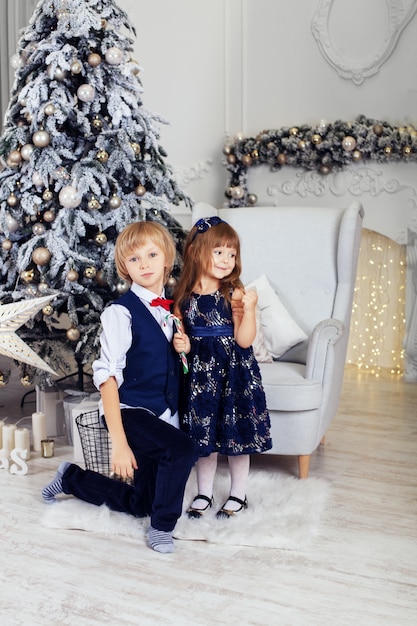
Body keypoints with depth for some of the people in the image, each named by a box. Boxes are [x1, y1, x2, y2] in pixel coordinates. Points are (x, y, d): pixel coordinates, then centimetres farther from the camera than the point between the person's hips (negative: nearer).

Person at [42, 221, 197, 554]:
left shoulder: (172, 309, 4)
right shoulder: (121, 313, -16)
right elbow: (107, 375, -19)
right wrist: (119, 442, -24)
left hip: (165, 416, 7)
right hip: (131, 412, -7)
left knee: (140, 503, 13)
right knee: (183, 450, -31)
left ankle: (72, 478, 37)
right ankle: (163, 525, -5)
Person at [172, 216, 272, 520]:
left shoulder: (234, 294, -12)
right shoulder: (184, 296, -2)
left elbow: (244, 340, -15)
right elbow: (180, 333, 8)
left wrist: (249, 309, -27)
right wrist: (181, 344, -13)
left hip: (234, 372, -3)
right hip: (200, 373, 3)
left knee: (237, 435, 8)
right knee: (204, 435, 14)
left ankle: (238, 495, 27)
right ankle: (204, 494, 31)